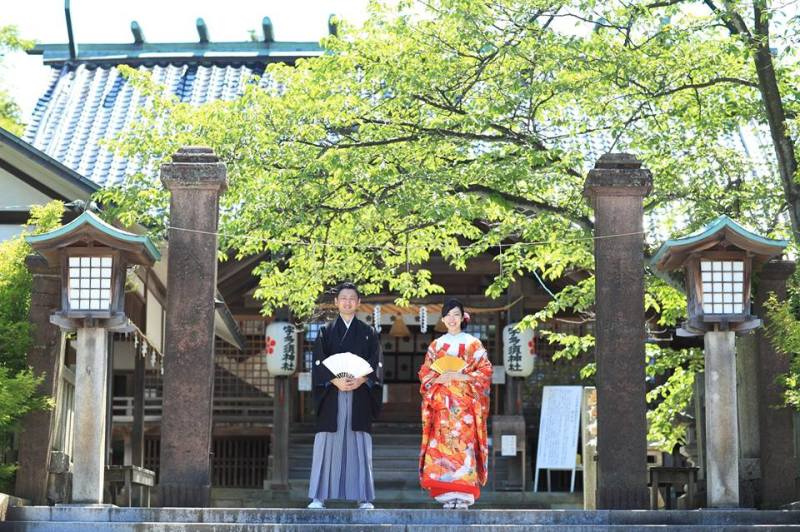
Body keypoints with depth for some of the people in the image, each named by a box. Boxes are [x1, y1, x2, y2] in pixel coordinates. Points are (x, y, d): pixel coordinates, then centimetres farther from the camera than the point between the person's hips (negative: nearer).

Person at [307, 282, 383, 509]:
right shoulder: (326, 332, 10)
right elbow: (318, 363, 1)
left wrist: (361, 380, -14)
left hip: (360, 395, 0)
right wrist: (335, 380, -16)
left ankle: (363, 498, -1)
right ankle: (319, 497, -3)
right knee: (328, 442, -4)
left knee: (359, 445, -2)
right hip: (332, 396, 0)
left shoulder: (368, 333, 12)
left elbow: (376, 364, 4)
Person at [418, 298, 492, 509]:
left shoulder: (473, 344, 6)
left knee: (464, 444, -12)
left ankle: (463, 494, -12)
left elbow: (485, 372, 1)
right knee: (442, 445, -6)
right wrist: (438, 379, -8)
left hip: (465, 403, -3)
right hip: (442, 405, 3)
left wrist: (462, 377, -12)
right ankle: (447, 494, -3)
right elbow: (425, 374, 13)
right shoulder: (436, 345, 15)